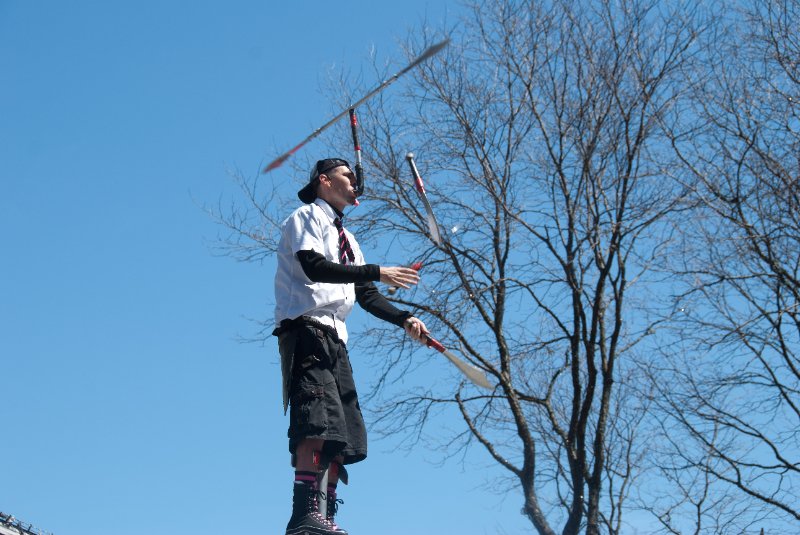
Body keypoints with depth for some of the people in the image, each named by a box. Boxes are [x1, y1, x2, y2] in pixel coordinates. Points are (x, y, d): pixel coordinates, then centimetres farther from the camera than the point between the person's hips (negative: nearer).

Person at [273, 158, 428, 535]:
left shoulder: (347, 238, 29)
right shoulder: (307, 217, 5)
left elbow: (366, 295, 23)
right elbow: (314, 267, -14)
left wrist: (405, 320, 7)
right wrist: (377, 272, -14)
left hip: (334, 337, 9)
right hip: (306, 327, -9)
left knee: (342, 434, 0)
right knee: (320, 420, -24)